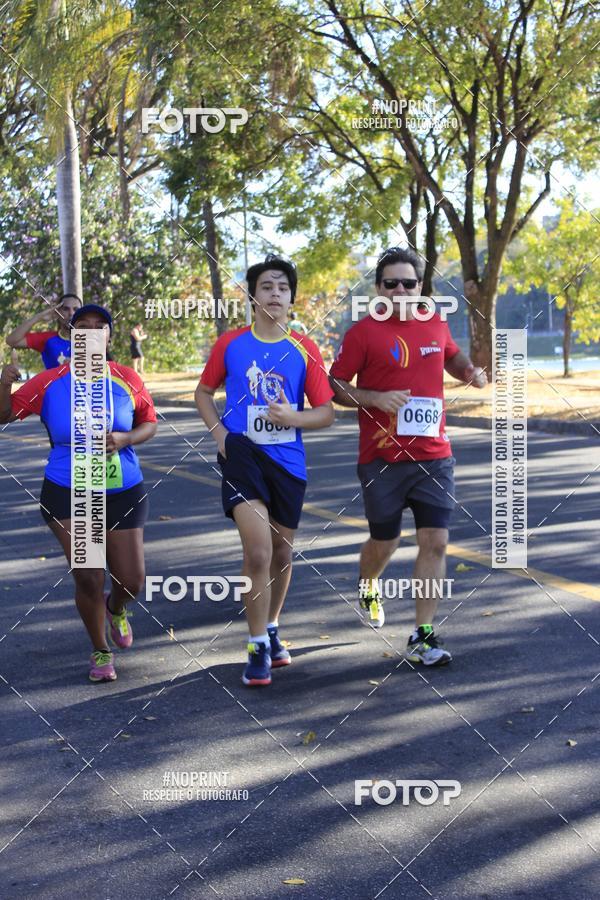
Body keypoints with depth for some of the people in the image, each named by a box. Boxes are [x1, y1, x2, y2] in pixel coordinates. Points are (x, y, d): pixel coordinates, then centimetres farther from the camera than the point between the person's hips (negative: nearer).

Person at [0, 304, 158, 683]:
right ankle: (101, 652, 20)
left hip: (124, 493, 1)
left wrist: (124, 439, -14)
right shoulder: (49, 382, -5)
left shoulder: (128, 380, -3)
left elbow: (150, 424, 6)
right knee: (88, 578, -5)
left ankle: (115, 609, 43)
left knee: (132, 581, 4)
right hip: (69, 495, -1)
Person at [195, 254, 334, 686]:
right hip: (243, 454, -2)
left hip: (288, 461, 2)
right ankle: (259, 649, -2)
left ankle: (272, 631, 38)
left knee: (282, 553, 15)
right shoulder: (231, 344, 0)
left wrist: (293, 417, -17)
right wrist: (219, 432, -2)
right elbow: (204, 392, 14)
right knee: (258, 552, -16)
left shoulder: (305, 350, 0)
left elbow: (326, 412, 2)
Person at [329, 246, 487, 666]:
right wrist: (376, 398, -20)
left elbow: (452, 356, 29)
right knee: (385, 541, 10)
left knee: (435, 541, -5)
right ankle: (368, 587, 45)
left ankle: (423, 638, 3)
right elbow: (335, 386, -4)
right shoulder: (364, 332, -6)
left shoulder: (436, 326, 8)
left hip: (434, 457, 3)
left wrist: (470, 371, 7)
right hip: (383, 458, -3)